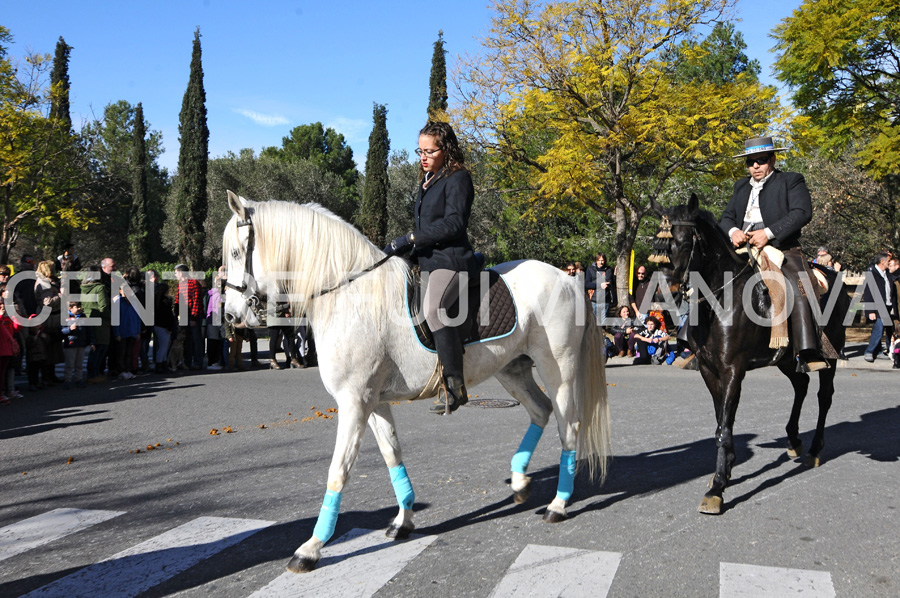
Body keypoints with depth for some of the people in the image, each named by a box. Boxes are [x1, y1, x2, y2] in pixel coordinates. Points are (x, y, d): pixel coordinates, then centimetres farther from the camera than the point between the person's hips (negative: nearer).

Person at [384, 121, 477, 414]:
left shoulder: (457, 179, -5)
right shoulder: (427, 182, 22)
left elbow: (454, 224, -17)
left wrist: (409, 239, -17)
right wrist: (402, 247, 9)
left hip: (452, 261, -10)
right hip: (427, 262, 11)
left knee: (432, 308, -34)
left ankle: (456, 386, -33)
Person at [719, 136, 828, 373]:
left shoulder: (791, 180, 9)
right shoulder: (741, 186, 25)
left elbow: (802, 213, -6)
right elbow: (726, 217, 19)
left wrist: (768, 232, -18)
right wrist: (732, 231, -6)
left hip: (781, 249, -5)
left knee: (799, 293, -26)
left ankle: (809, 356, -32)